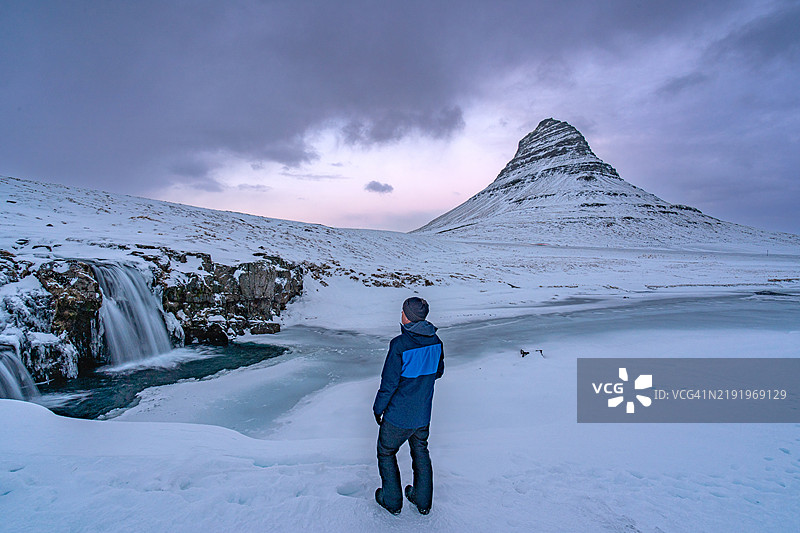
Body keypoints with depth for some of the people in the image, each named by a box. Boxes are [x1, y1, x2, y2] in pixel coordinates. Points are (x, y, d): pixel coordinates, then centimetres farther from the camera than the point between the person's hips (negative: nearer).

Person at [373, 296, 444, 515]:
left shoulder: (399, 345, -27)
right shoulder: (436, 341, -8)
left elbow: (389, 382, -21)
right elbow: (438, 372, 7)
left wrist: (378, 408, -6)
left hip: (398, 415, -5)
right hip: (423, 413, 6)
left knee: (386, 452, 18)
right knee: (420, 452, 24)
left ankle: (392, 501, 32)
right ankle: (423, 501, 38)